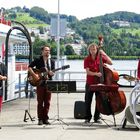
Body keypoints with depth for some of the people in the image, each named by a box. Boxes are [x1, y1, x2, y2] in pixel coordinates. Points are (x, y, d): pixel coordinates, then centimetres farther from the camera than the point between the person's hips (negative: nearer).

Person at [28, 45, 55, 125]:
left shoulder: (52, 61, 11)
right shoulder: (38, 60, 0)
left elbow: (53, 72, 9)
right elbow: (29, 67, -5)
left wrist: (52, 73, -14)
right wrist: (35, 75, -17)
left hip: (48, 83, 3)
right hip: (40, 83, -3)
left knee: (47, 102, 3)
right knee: (40, 102, -1)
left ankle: (45, 118, 10)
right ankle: (40, 119, 5)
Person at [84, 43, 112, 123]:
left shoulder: (100, 58, 1)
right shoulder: (87, 59, -4)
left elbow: (110, 63, -7)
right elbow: (88, 72, -12)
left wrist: (104, 54, -14)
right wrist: (96, 74, -28)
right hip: (90, 83, -1)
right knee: (88, 101, 3)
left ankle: (97, 117, 18)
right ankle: (88, 117, 17)